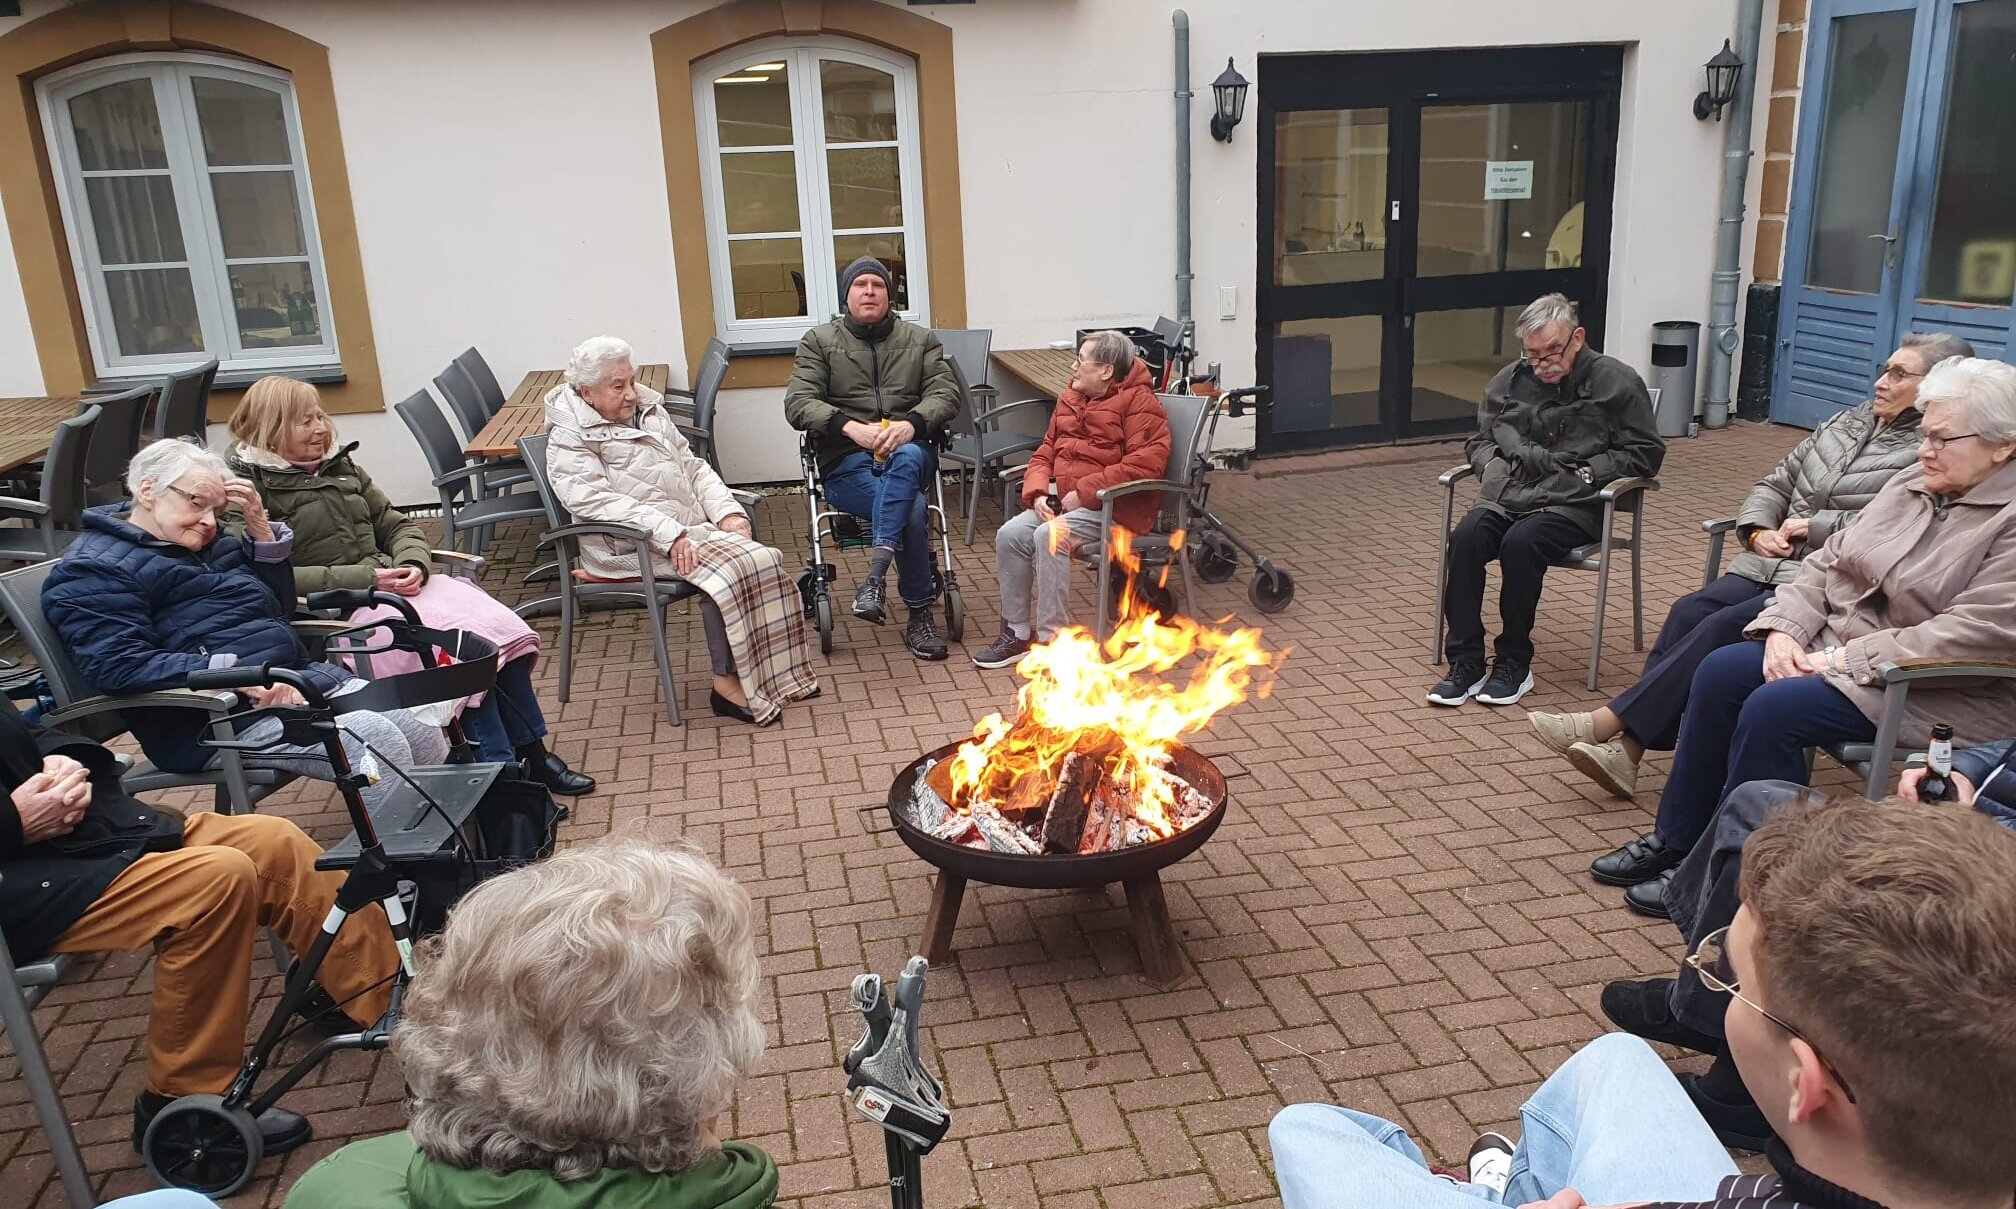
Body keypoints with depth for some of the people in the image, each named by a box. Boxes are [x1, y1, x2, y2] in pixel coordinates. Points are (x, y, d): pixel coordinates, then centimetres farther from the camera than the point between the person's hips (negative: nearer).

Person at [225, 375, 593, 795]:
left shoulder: (340, 467, 17)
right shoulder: (250, 487, -4)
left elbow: (396, 525, 18)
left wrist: (414, 563, -5)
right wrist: (365, 579, -19)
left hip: (391, 582, 7)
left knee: (502, 626, -16)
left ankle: (532, 755, -9)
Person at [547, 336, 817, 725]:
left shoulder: (650, 411, 20)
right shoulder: (568, 438, -3)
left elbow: (694, 467, 19)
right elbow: (594, 499, -17)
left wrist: (728, 512, 0)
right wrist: (668, 534, -26)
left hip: (694, 528, 7)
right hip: (634, 547, -7)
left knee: (763, 558, -19)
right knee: (724, 571, -30)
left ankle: (777, 671, -13)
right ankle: (728, 683, -23)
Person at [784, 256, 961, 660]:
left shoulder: (920, 339, 17)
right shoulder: (819, 341, 12)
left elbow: (945, 393, 4)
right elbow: (798, 403, -1)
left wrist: (911, 424, -18)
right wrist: (851, 427, -18)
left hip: (910, 453, 2)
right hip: (847, 462, -1)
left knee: (906, 458, -39)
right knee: (913, 508, -31)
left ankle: (875, 577, -45)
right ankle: (920, 615, -20)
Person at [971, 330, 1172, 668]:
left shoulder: (1139, 401, -9)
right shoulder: (1070, 399, 16)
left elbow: (1147, 461, -21)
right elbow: (1045, 453, 18)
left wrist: (1085, 491, -21)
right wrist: (1037, 493, -4)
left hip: (1113, 506, -7)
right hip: (1064, 500, 7)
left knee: (1050, 537, -30)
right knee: (1010, 534, -15)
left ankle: (1053, 640, -21)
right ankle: (1016, 633, -5)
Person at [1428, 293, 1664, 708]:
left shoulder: (1617, 382, 5)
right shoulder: (1509, 381, 17)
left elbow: (1645, 454, 5)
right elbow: (1479, 440, 25)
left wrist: (1586, 473, -7)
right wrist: (1493, 463, 2)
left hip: (1573, 503, -4)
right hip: (1508, 497, 4)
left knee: (1520, 543, -33)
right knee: (1466, 536, -27)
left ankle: (1514, 663, -16)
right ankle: (1466, 662, -20)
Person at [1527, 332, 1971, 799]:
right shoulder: (1848, 422, 20)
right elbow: (1774, 484, 21)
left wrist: (1813, 526, -9)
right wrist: (1759, 531, 2)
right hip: (1773, 564, 7)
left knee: (1725, 627, -26)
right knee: (1689, 611, -19)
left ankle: (1609, 723, -25)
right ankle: (1627, 747, -25)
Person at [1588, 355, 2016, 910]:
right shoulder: (1910, 486, 11)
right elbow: (1827, 563, 11)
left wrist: (1843, 661, -21)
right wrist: (1783, 629, -7)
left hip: (1939, 691, -8)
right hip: (1840, 649, 8)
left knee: (1773, 708, -27)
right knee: (1720, 672, -14)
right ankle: (1675, 838, -5)